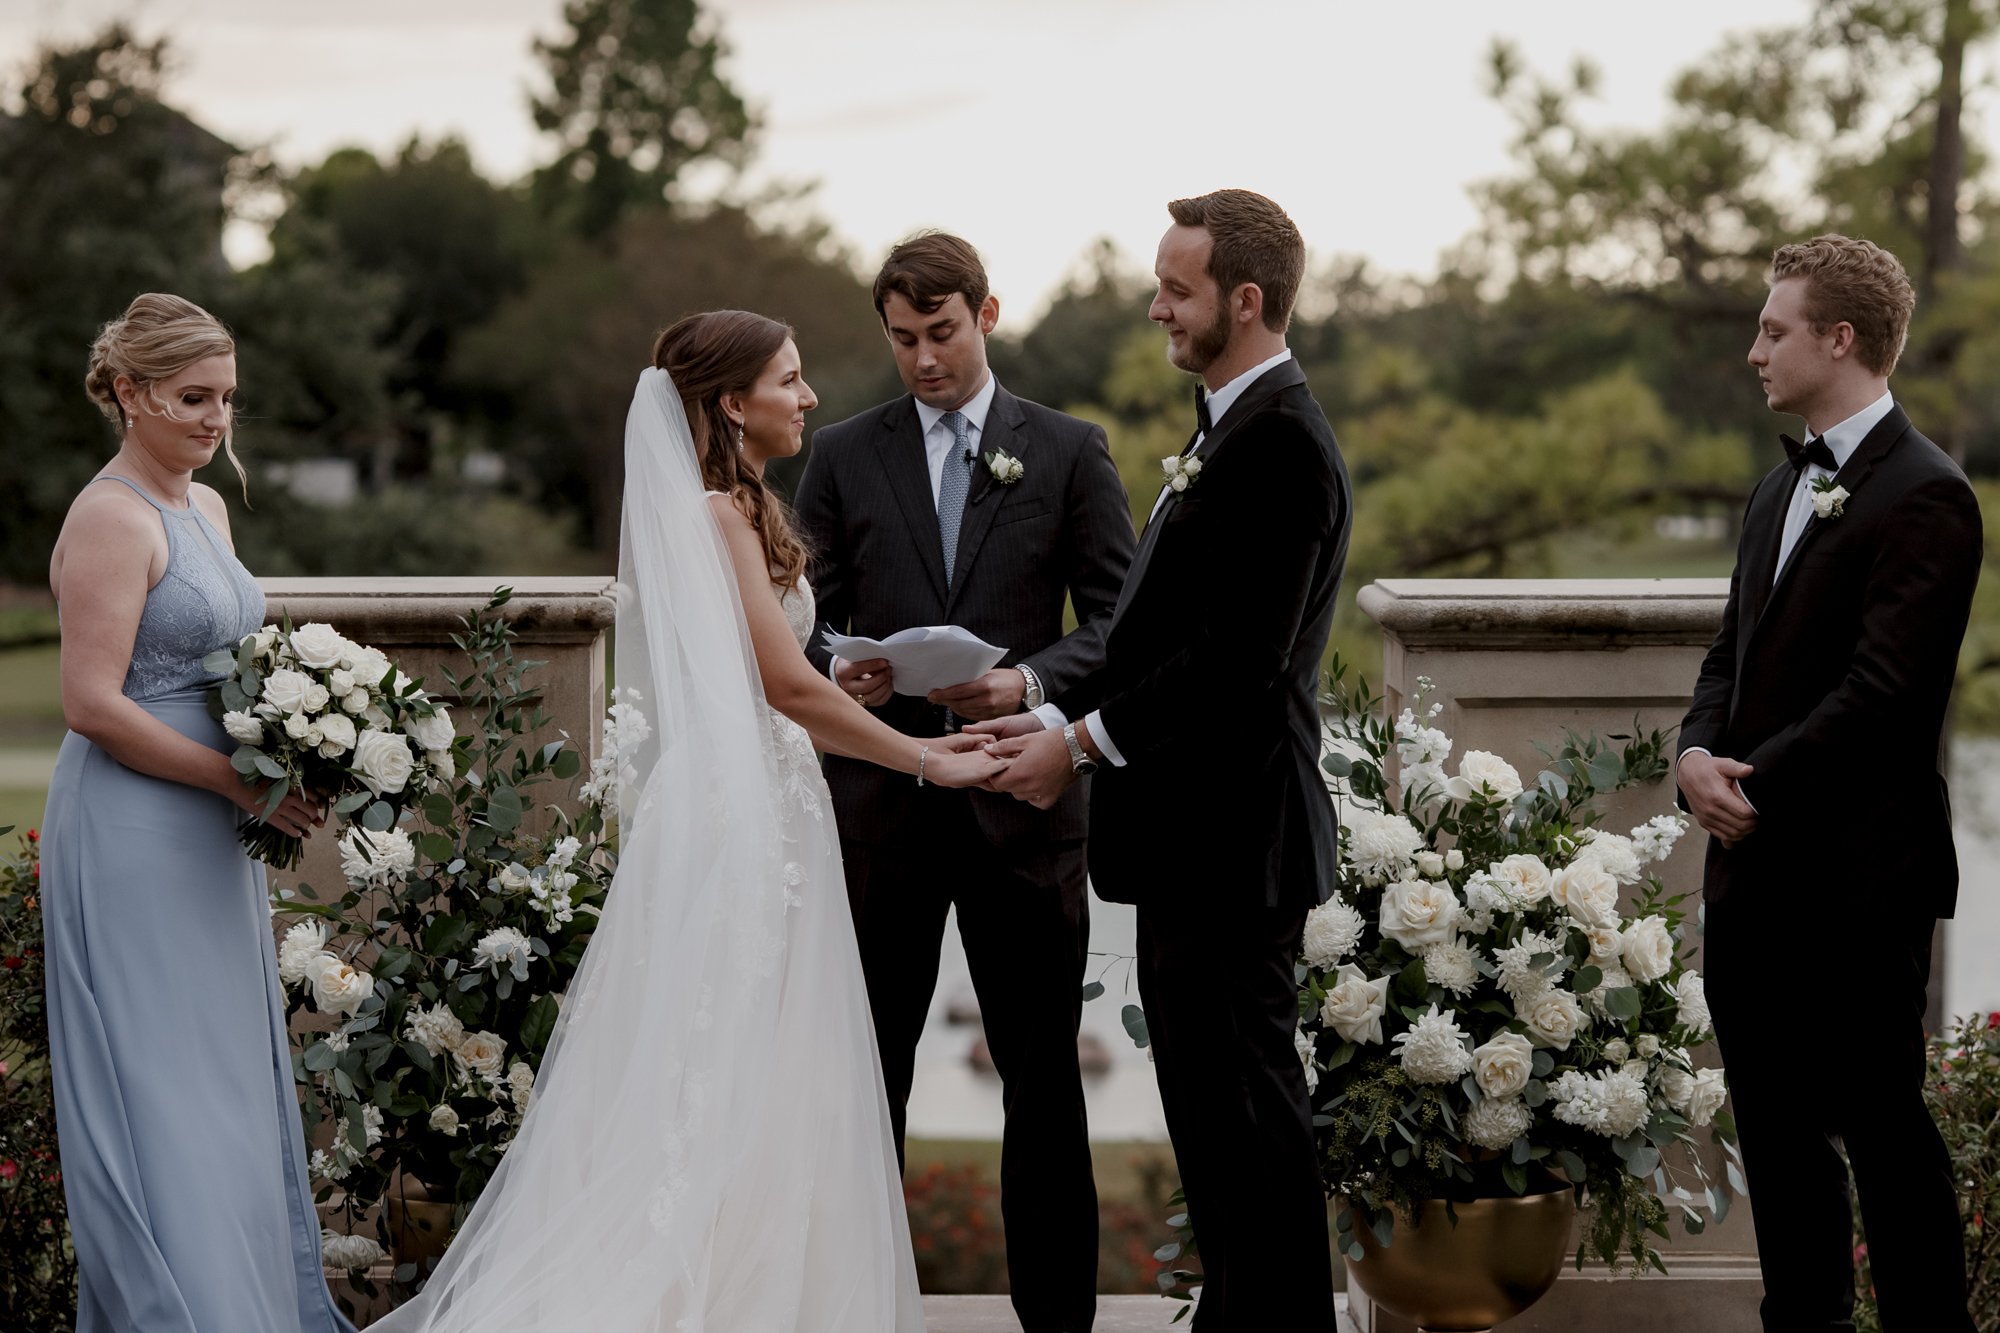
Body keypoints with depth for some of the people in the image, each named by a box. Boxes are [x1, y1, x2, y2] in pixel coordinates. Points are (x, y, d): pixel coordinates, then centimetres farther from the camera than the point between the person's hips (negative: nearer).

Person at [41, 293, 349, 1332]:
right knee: (162, 1084, -5)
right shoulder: (111, 519, -14)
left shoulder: (205, 506, 13)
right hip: (134, 843, -9)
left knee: (234, 1080, 12)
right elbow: (92, 704, -20)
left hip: (209, 837, 9)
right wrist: (239, 779, -18)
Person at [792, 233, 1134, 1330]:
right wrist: (836, 669, -14)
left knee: (1042, 1078, 5)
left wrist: (1030, 682, -16)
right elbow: (808, 614, 9)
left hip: (1021, 797, -1)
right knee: (863, 1074, 5)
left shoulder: (1070, 452, 5)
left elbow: (1119, 619, 1)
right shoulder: (842, 456, 9)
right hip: (881, 799, 1)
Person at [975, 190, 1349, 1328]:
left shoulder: (1281, 442, -17)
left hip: (1234, 836, -10)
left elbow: (1239, 657, -23)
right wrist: (1057, 719, 7)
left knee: (1247, 1098, -4)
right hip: (1196, 833, 10)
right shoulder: (1233, 426, 16)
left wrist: (1085, 743, -16)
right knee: (1205, 1097, 16)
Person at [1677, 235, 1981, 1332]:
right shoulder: (1782, 486, 16)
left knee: (1884, 1131, -2)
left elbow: (1882, 694, -19)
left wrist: (1755, 786, -15)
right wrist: (1700, 753, -3)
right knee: (1775, 1127, 14)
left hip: (1858, 879, -9)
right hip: (1752, 870, 9)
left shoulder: (1925, 497, -13)